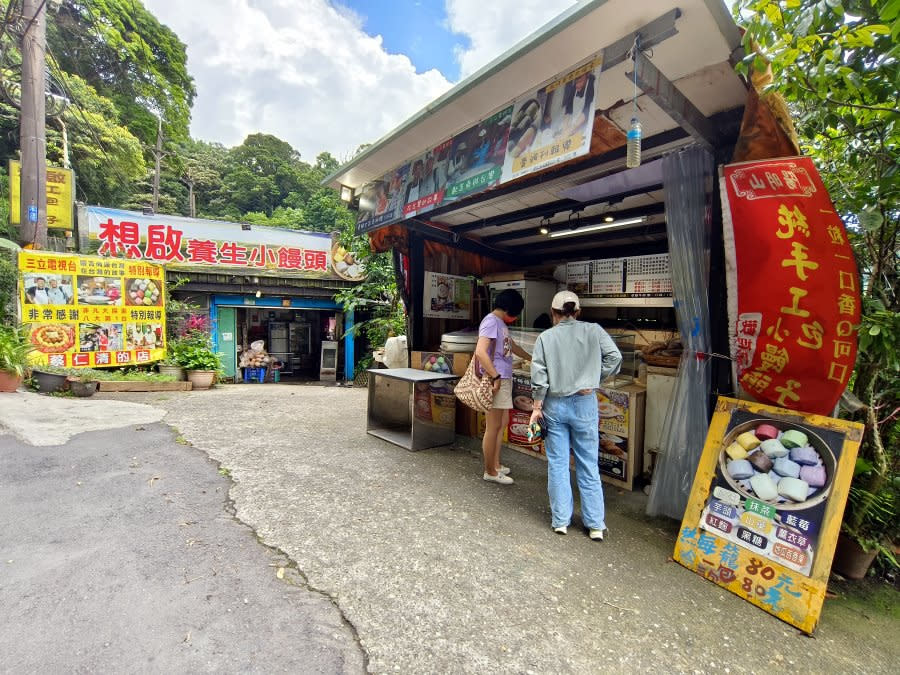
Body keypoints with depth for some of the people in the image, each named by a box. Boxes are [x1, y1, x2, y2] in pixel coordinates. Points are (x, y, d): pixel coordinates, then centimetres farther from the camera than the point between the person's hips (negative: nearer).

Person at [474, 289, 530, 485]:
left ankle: (496, 465, 29)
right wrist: (495, 377, -22)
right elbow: (480, 352, -24)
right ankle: (490, 472, 11)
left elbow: (513, 347, 32)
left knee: (501, 424, 17)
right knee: (493, 427, -1)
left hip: (505, 380, 10)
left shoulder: (501, 324, 17)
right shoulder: (491, 322, -13)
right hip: (496, 381, -10)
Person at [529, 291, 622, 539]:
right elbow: (615, 356, -8)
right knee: (589, 465, 11)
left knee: (557, 465, 10)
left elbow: (538, 376, -6)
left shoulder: (545, 337, -3)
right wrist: (594, 380, 3)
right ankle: (595, 525, 18)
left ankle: (560, 520, 21)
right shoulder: (593, 331, -1)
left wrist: (537, 407, 1)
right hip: (584, 403, 0)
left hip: (555, 405, 0)